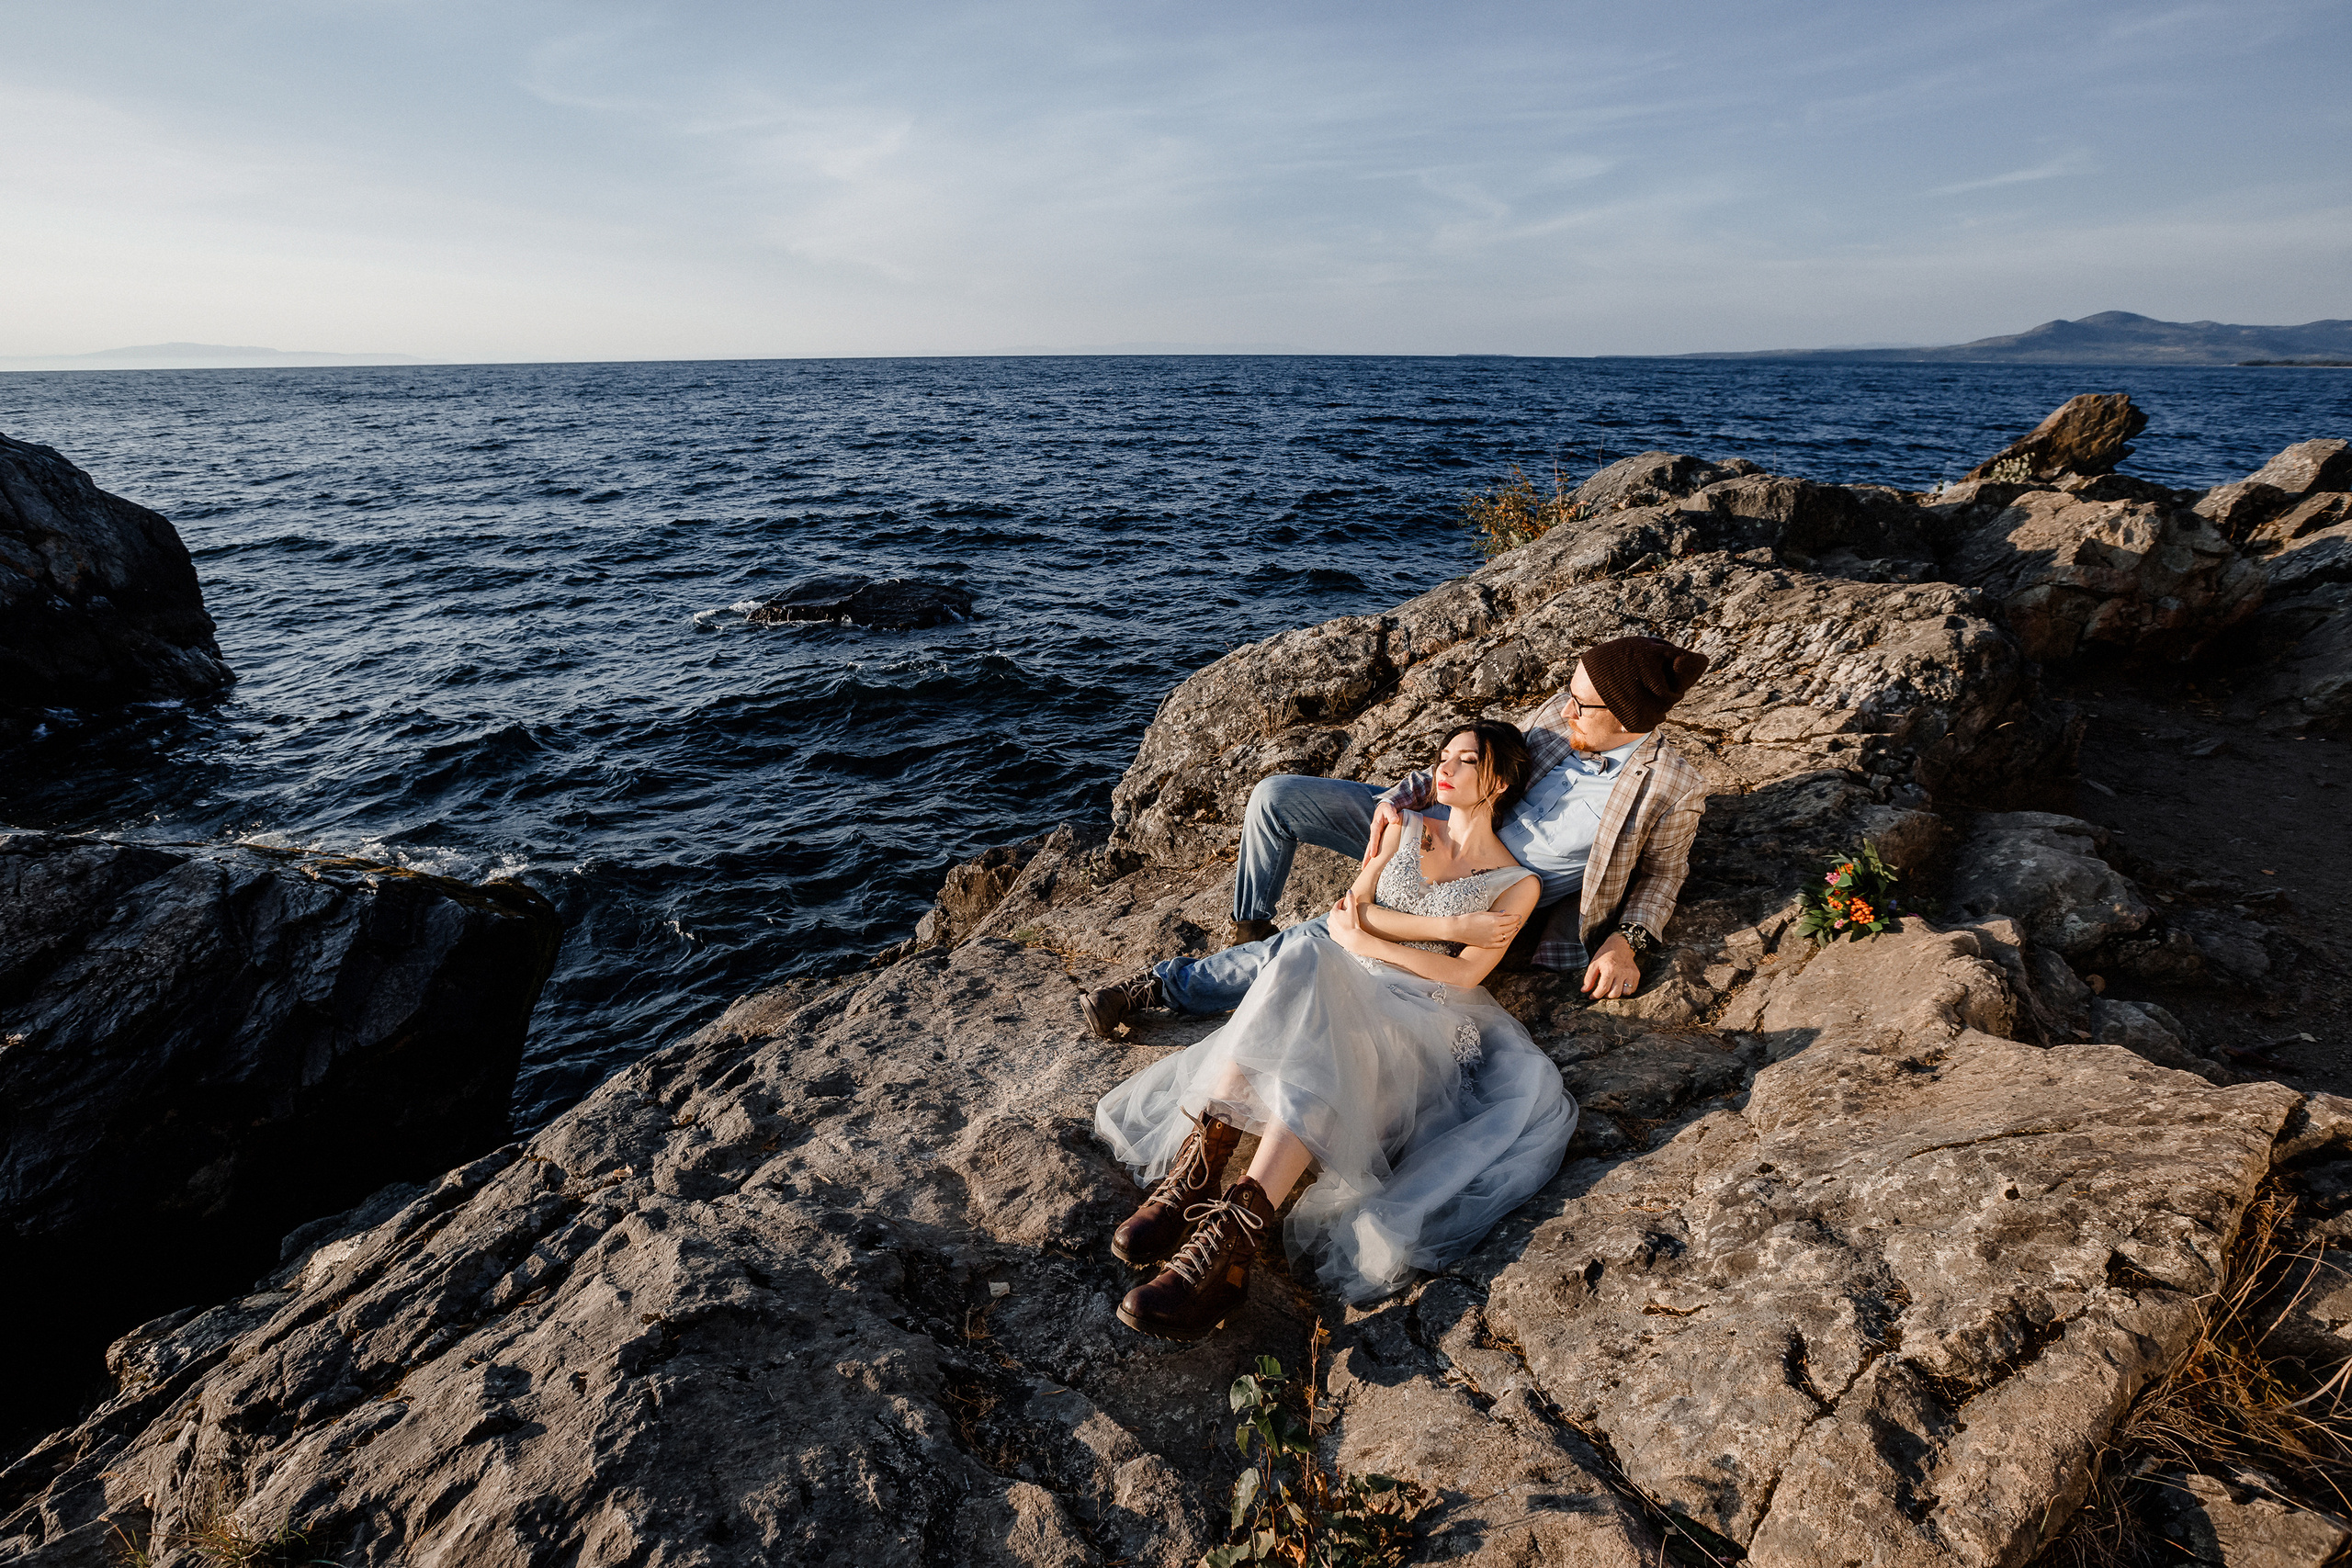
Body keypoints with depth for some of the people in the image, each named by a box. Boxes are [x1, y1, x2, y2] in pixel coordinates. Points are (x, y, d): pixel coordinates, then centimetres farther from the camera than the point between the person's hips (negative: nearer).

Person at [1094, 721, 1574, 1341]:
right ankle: (1192, 1172, -44)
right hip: (1346, 991, 4)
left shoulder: (1517, 884, 9)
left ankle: (1231, 1235, -49)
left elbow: (1465, 972, -3)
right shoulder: (1407, 828, 21)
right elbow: (1348, 912, 16)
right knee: (1304, 962, -36)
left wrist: (1372, 943, -8)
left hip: (1418, 1018, -3)